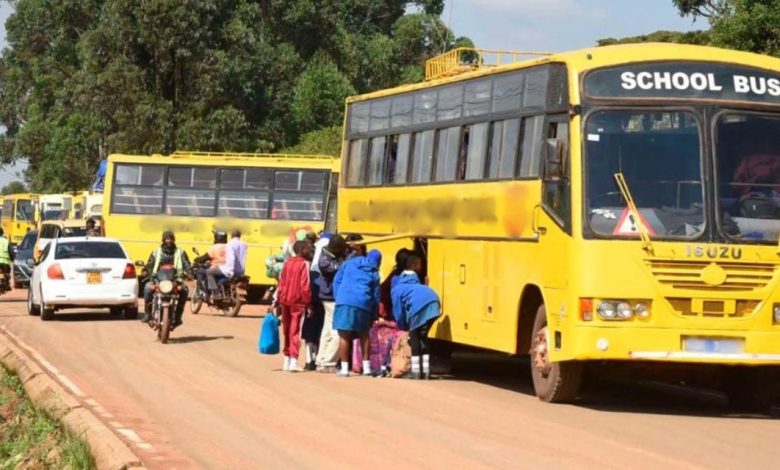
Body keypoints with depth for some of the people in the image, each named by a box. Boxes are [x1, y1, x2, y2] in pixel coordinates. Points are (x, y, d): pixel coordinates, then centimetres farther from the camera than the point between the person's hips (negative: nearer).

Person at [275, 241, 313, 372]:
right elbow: (305, 286, -14)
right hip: (298, 302, -6)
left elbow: (281, 283, 8)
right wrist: (308, 304, -9)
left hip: (285, 301, 6)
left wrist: (278, 300, 13)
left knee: (287, 331, 13)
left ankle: (287, 361, 18)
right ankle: (293, 362, -7)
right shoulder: (304, 264, -9)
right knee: (295, 332, -3)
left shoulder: (287, 263, 8)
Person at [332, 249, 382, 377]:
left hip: (344, 301, -1)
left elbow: (337, 281, 14)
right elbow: (376, 296, 15)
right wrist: (374, 316, 20)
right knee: (364, 335, 18)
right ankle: (366, 367, 17)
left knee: (344, 336, 1)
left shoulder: (349, 264, 17)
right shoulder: (374, 274, 16)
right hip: (363, 304, 1)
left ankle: (344, 368, -3)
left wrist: (338, 298, 18)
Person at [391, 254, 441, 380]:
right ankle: (426, 371, 17)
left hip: (419, 306, -6)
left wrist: (403, 326, 32)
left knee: (414, 338, 11)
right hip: (433, 302, 6)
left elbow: (398, 311, 17)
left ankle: (416, 372, 6)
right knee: (423, 336, 20)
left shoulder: (397, 289, 19)